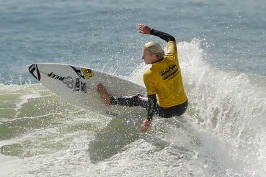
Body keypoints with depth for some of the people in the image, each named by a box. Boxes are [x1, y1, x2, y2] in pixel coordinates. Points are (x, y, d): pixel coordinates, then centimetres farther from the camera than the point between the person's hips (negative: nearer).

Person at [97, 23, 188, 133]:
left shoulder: (149, 75, -20)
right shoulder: (172, 58, -8)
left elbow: (152, 100, -16)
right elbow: (171, 39, 11)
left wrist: (149, 120, -5)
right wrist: (150, 31, 17)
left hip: (166, 111, -5)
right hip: (183, 107, 5)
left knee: (137, 99, 17)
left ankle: (110, 101, 33)